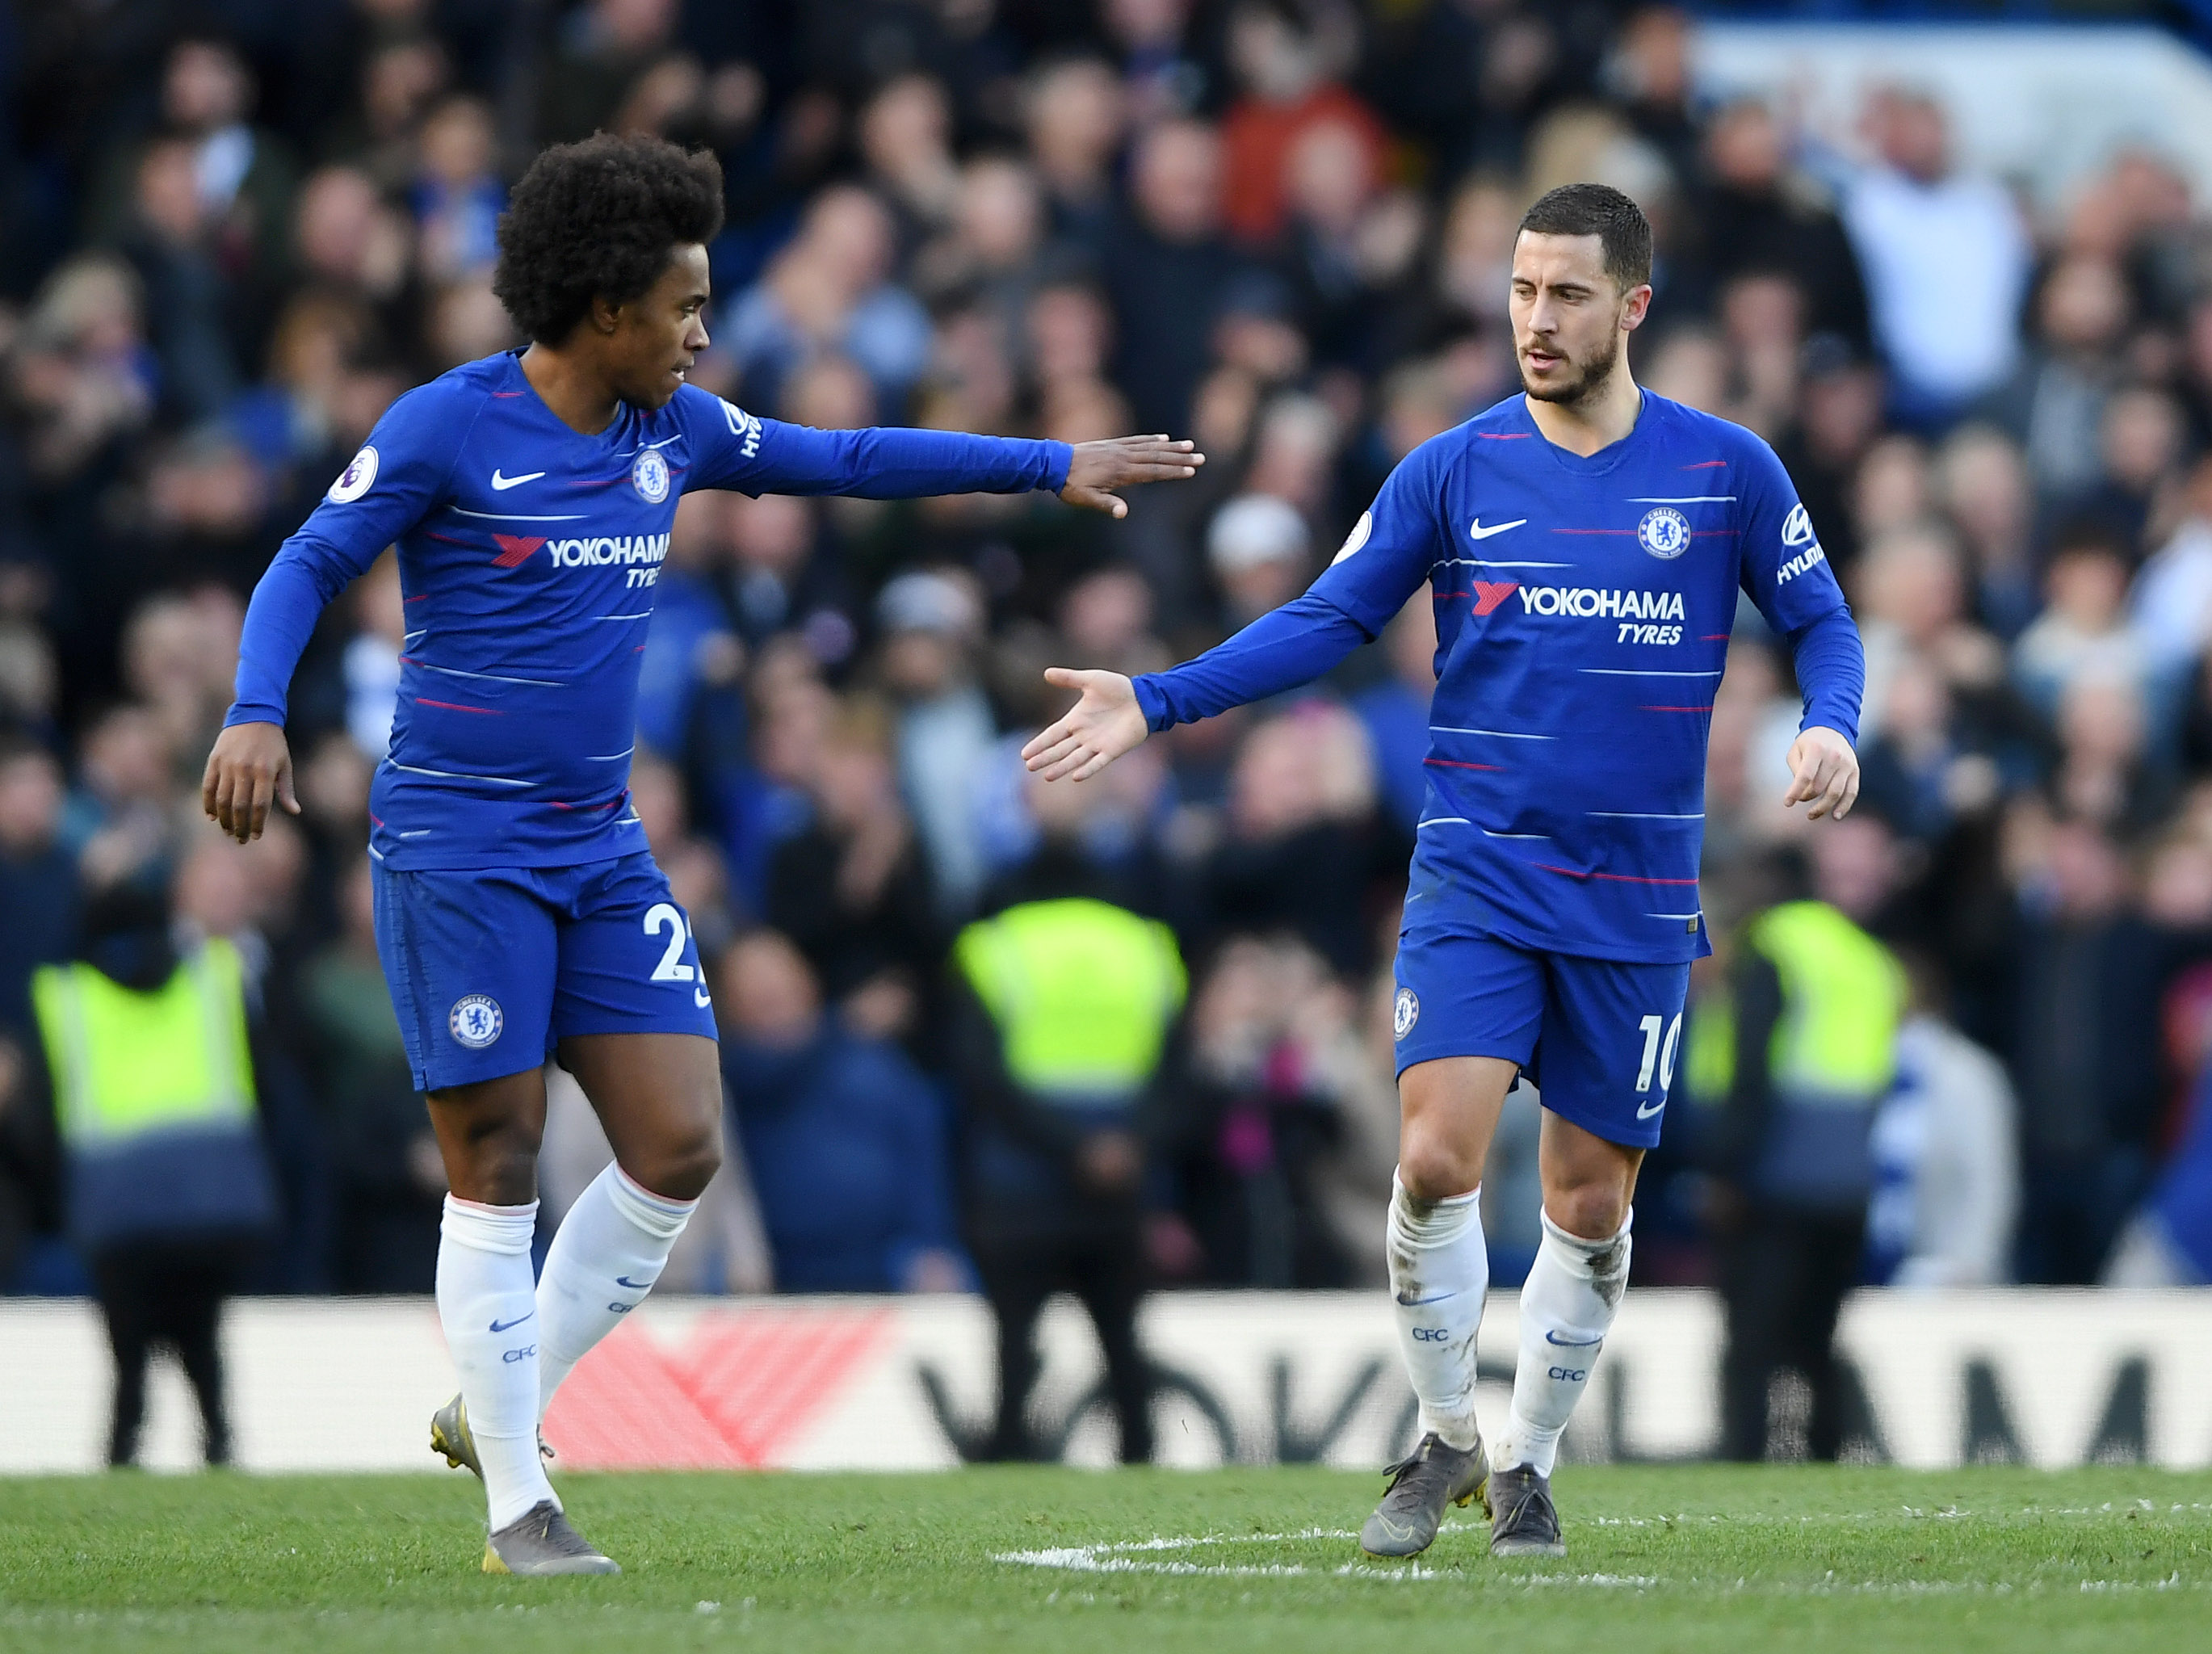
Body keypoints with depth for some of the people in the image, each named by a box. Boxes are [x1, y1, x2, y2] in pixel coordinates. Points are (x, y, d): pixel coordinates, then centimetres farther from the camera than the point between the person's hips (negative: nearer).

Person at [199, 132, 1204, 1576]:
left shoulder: (672, 429, 8)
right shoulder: (448, 429, -10)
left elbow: (842, 461, 20)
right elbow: (306, 569, -7)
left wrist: (1053, 468, 21)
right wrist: (256, 715, -24)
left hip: (602, 850, 7)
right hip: (460, 849, -7)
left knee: (679, 1149, -1)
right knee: (497, 1168, -4)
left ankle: (497, 1412, 15)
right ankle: (516, 1506, 5)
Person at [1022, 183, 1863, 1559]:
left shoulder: (1729, 471, 0)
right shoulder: (1455, 470, 1)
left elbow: (1819, 620, 9)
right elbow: (1329, 620, 5)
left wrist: (1833, 725, -12)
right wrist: (1155, 704, -4)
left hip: (1638, 901, 0)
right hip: (1476, 877, 0)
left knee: (1591, 1201, 4)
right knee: (1437, 1157, -15)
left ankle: (1528, 1463, 24)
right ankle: (1446, 1440, 5)